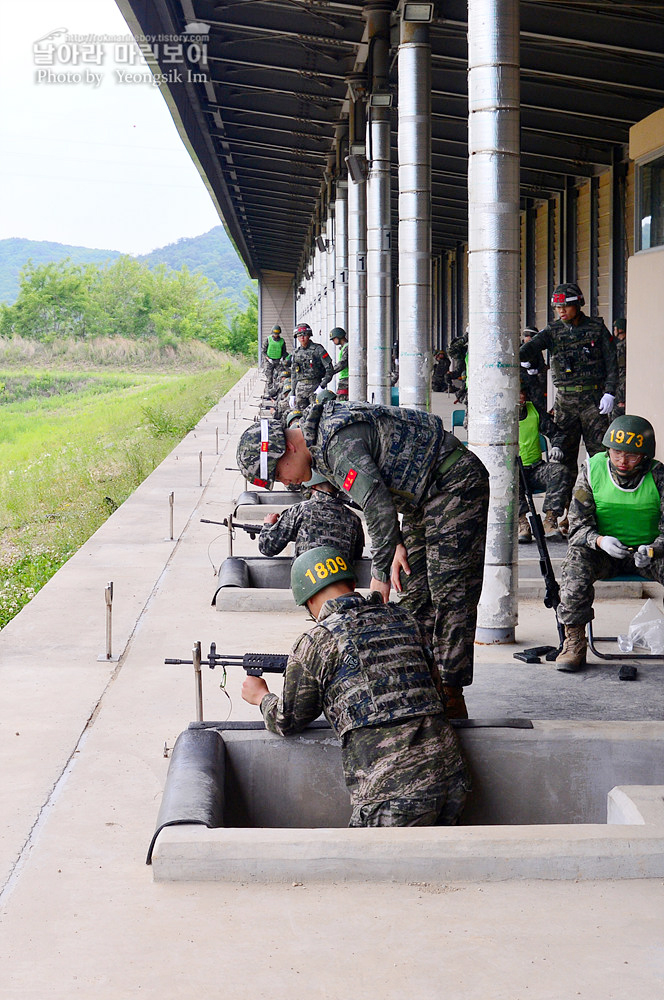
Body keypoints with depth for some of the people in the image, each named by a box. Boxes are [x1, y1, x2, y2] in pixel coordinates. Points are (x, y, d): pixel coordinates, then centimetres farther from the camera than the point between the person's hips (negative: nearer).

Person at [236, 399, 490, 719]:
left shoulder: (339, 442, -26)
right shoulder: (324, 439, 7)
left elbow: (379, 509, -33)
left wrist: (380, 572, -22)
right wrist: (398, 543, 6)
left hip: (455, 485, -11)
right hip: (427, 495, 11)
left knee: (450, 595, -11)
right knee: (415, 596, 8)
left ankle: (451, 696, -10)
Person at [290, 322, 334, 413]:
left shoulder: (318, 349, -2)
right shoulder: (296, 353, 14)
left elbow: (329, 368, -5)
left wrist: (322, 385, -15)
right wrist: (292, 394, 16)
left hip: (315, 386, -5)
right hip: (300, 388, 5)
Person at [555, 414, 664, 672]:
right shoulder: (592, 470, -6)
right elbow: (578, 525, -7)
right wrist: (600, 541, -30)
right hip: (602, 553, 0)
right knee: (576, 558, -32)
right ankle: (574, 642, -20)